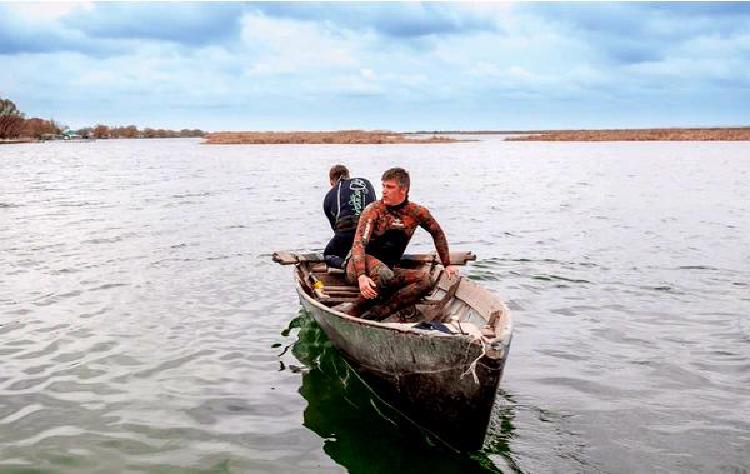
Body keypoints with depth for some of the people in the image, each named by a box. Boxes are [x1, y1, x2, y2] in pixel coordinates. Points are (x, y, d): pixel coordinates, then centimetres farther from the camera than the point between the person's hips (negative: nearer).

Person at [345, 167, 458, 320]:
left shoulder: (416, 212, 1)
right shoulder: (373, 210, -11)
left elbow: (437, 233, 19)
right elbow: (359, 243, -23)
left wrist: (447, 265, 18)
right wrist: (362, 276, -39)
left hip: (389, 269, 5)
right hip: (359, 268, -5)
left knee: (426, 279, -21)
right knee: (384, 275, -38)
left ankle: (374, 314, -31)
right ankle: (353, 315, -20)